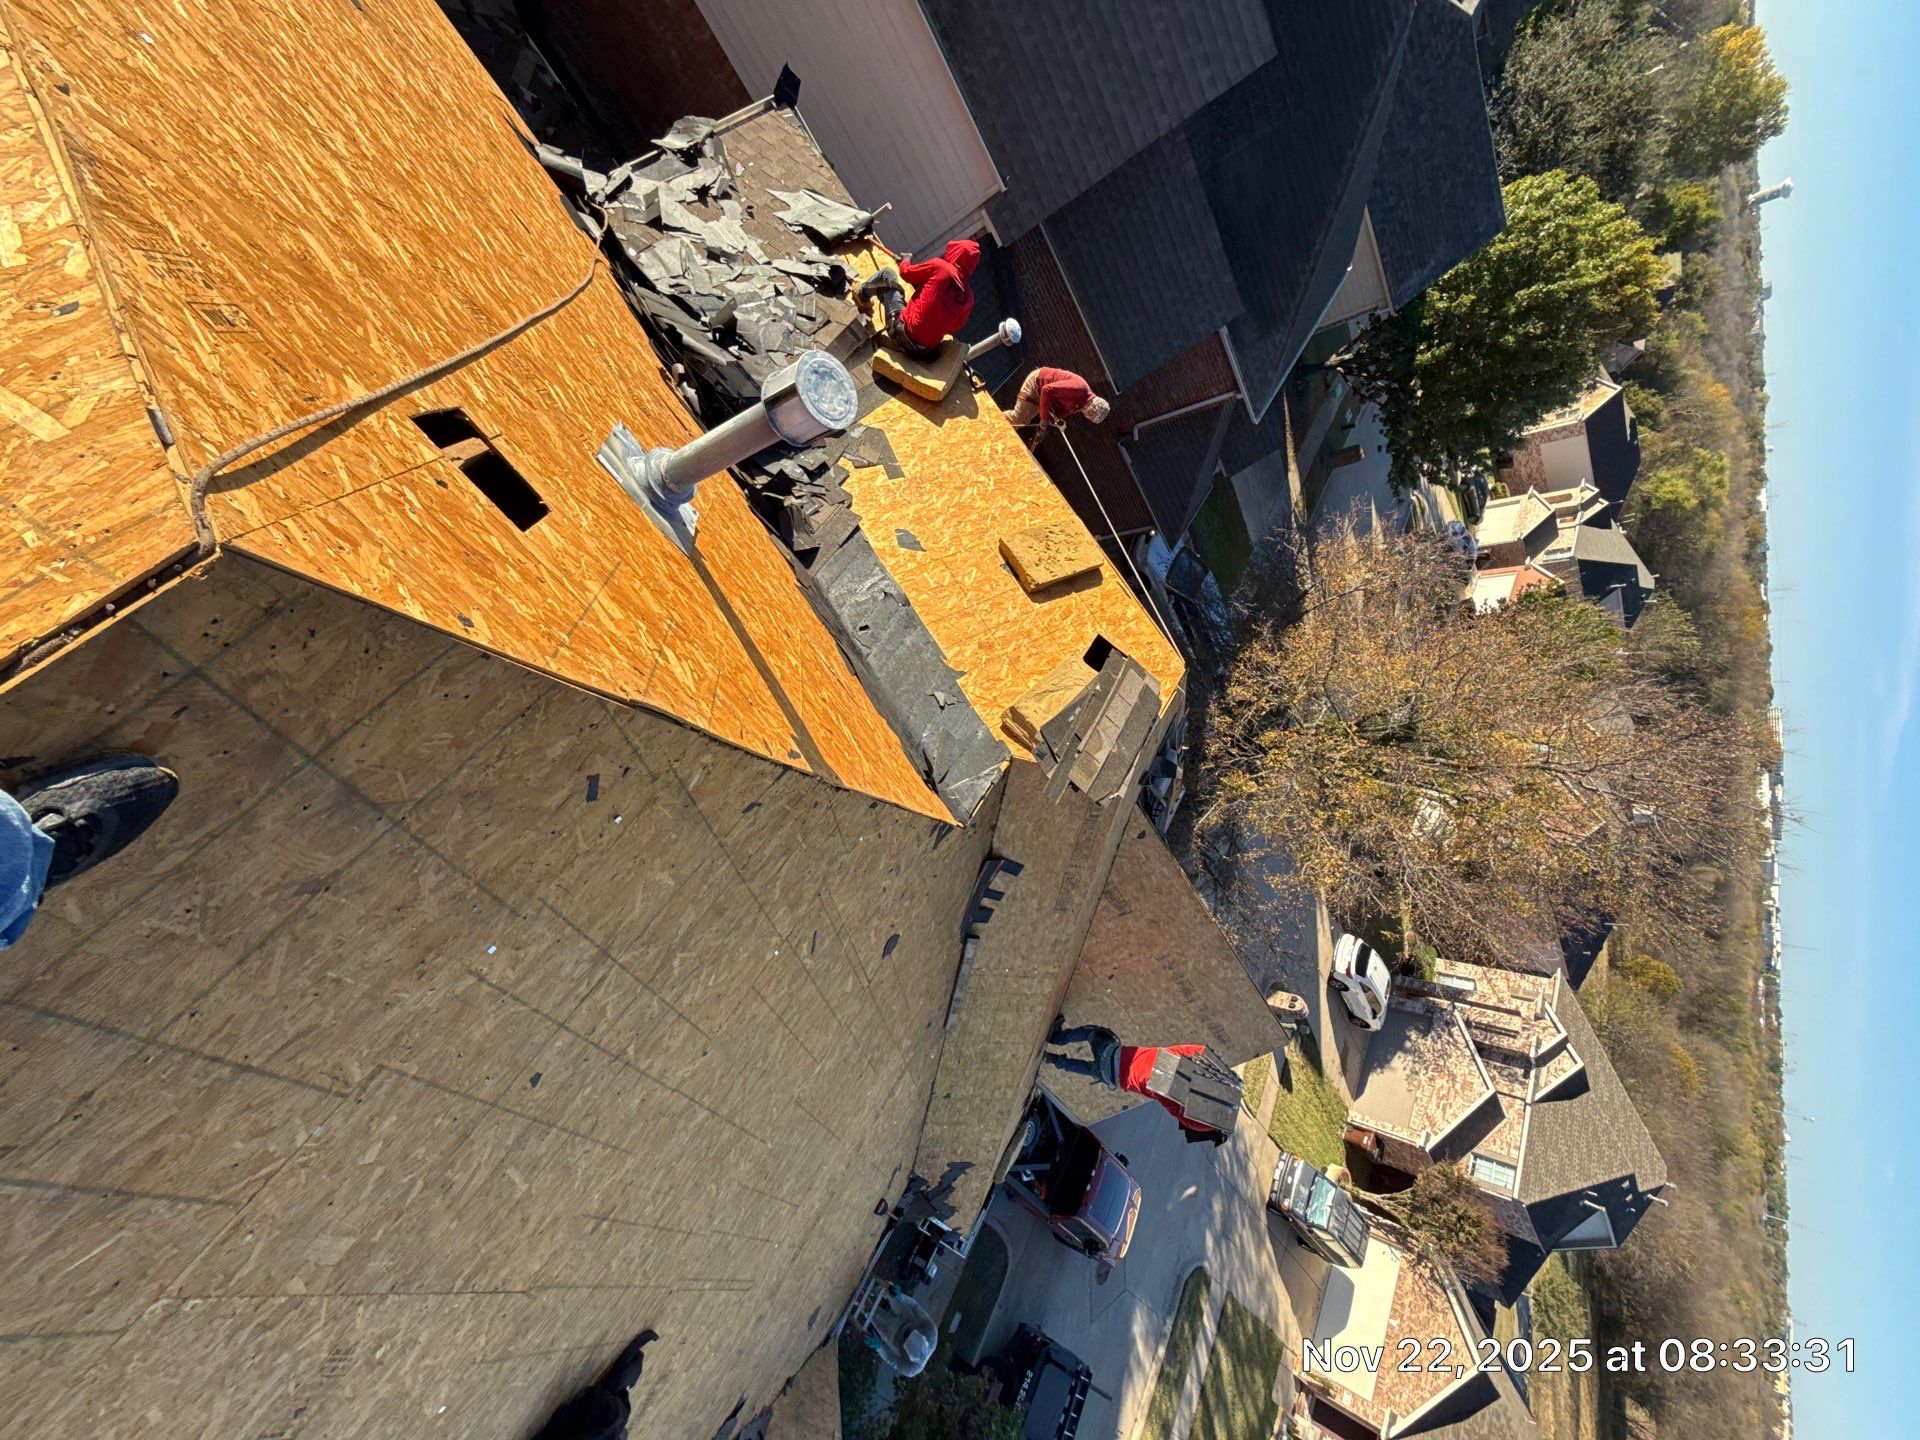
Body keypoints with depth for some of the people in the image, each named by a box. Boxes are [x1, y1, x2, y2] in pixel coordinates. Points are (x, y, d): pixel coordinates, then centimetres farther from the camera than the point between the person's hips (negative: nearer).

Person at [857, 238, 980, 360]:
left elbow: (905, 272, 6)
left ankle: (862, 294, 37)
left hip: (904, 332, -5)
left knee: (887, 273, 16)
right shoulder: (969, 295, 5)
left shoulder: (939, 266, -8)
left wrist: (906, 259, 30)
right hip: (928, 350, 5)